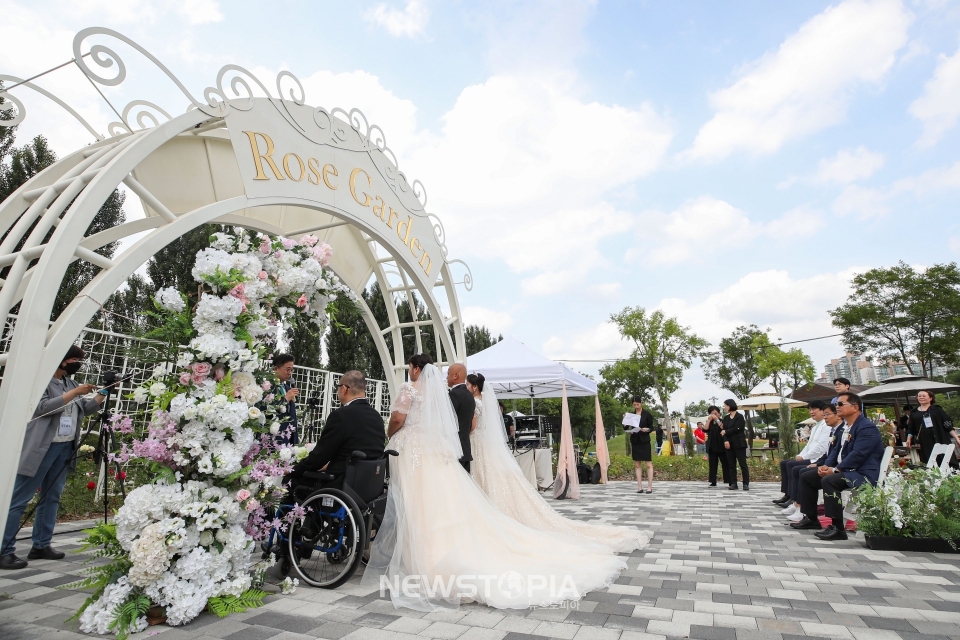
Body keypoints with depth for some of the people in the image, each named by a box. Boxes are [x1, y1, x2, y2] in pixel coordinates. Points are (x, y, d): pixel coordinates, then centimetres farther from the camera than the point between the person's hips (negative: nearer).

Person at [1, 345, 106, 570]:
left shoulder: (70, 382, 14)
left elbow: (86, 409, 14)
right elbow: (42, 407, -21)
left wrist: (103, 393, 0)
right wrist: (74, 393, -21)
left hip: (65, 447, 8)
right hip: (41, 448, -7)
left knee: (52, 497, 11)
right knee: (20, 499, -1)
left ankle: (41, 545, 18)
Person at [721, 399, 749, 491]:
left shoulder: (739, 416, -3)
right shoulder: (726, 418, 13)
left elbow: (737, 428, -13)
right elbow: (724, 430, 4)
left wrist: (726, 432, -4)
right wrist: (725, 441, -11)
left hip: (739, 444, -5)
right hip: (729, 444, 5)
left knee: (743, 463, -3)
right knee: (731, 464, 4)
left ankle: (746, 484, 1)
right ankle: (733, 484, 7)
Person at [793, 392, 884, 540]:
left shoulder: (867, 428, -16)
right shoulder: (845, 427, 14)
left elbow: (858, 455, -24)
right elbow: (837, 449, 18)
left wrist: (835, 470, -22)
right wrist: (826, 465, 1)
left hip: (862, 474, -10)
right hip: (843, 469, 10)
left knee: (829, 481, -34)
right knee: (806, 477, 7)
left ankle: (838, 528, -27)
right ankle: (811, 518, 16)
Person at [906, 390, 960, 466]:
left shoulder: (937, 410, 6)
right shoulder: (914, 413, 12)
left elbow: (949, 425, 3)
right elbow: (911, 430, 15)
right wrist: (909, 439, 1)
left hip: (942, 443, -1)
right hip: (925, 446, 1)